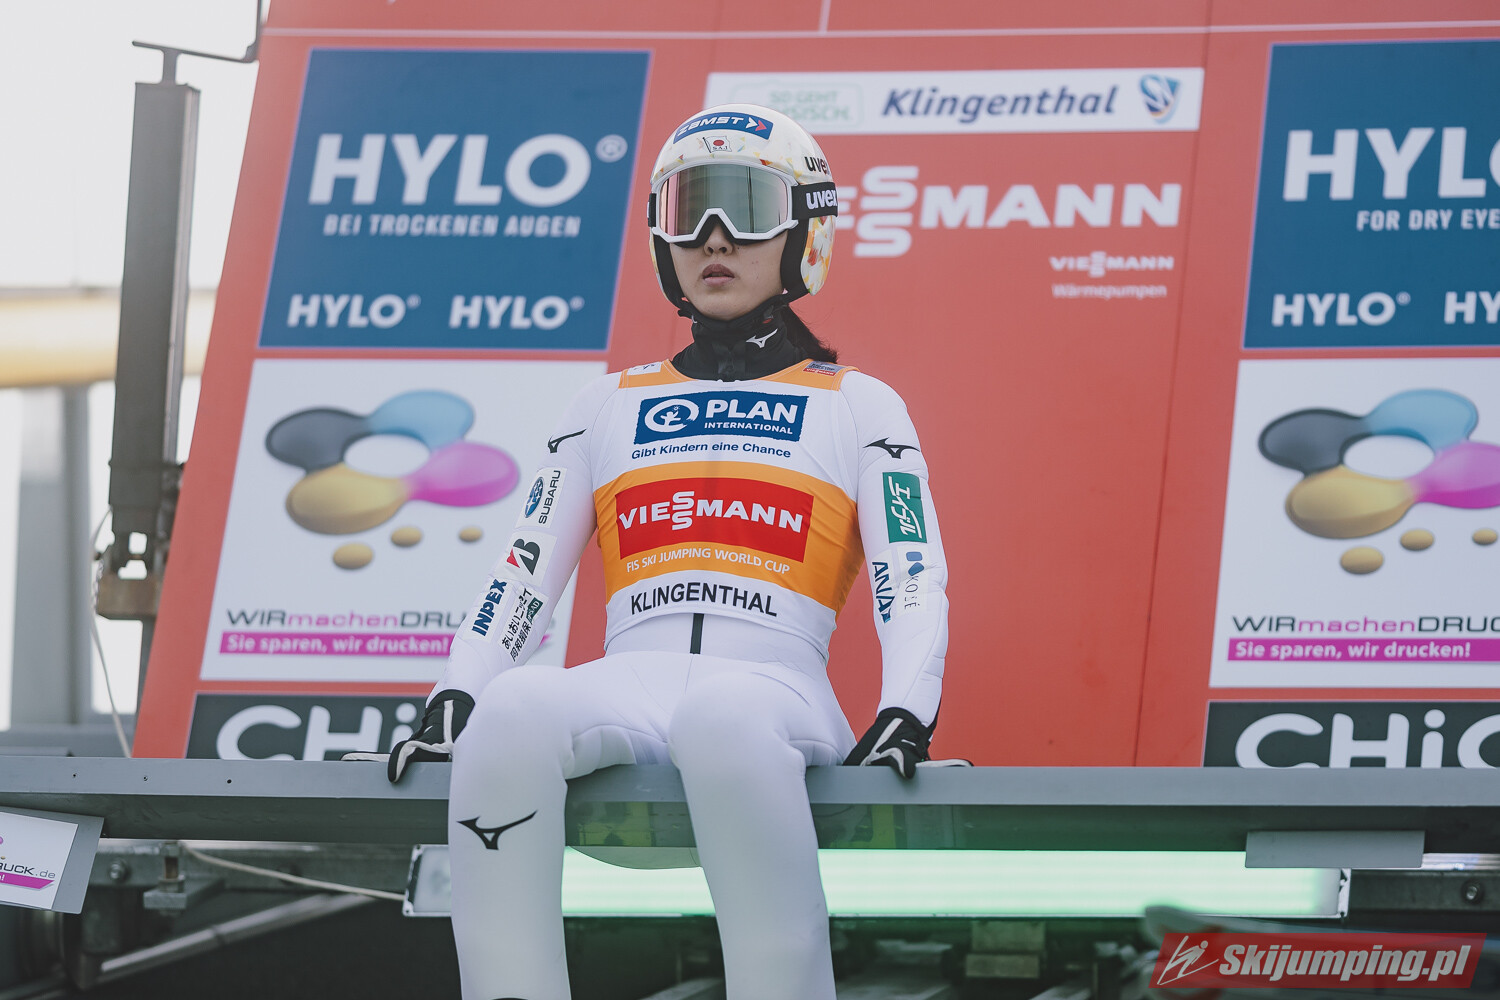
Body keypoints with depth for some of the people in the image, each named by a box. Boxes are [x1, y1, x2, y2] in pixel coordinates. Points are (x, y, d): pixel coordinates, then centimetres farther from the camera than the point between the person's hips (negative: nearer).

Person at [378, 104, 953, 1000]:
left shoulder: (860, 408, 18)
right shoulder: (612, 405, 27)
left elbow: (914, 585, 8)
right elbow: (526, 572, 20)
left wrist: (904, 717, -12)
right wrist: (453, 700, 2)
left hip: (776, 685, -2)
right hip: (629, 684, 3)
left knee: (724, 718, -41)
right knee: (513, 708, -34)